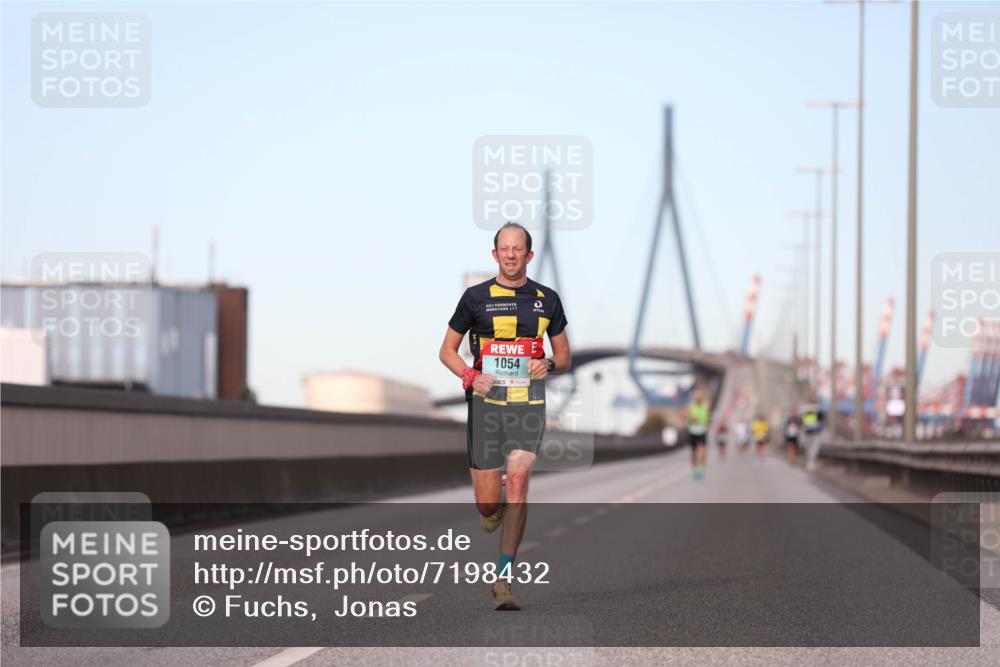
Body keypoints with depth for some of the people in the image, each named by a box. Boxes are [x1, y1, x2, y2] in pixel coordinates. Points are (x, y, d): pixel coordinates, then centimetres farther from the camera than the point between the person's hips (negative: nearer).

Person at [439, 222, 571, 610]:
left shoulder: (547, 299, 8)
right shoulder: (476, 297, 3)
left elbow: (564, 357, 17)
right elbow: (447, 350, 9)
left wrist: (549, 364, -7)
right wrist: (470, 376, -10)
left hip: (528, 404, 0)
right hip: (486, 403, 0)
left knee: (518, 481, -17)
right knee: (487, 504, -1)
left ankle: (504, 579, -13)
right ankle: (493, 512, 39)